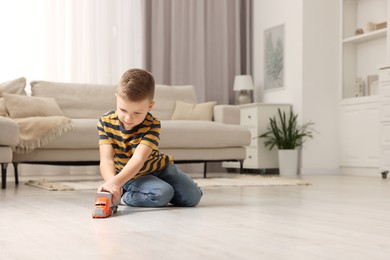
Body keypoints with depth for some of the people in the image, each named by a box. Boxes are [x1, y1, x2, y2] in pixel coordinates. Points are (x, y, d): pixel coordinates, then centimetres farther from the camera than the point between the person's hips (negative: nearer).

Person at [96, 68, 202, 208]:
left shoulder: (152, 125, -26)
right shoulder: (105, 123, -20)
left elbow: (138, 159, -39)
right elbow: (106, 160, -28)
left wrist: (115, 183, -56)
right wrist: (111, 182, -52)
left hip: (158, 168, 2)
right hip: (130, 177, -2)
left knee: (192, 197, -10)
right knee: (162, 193, -29)